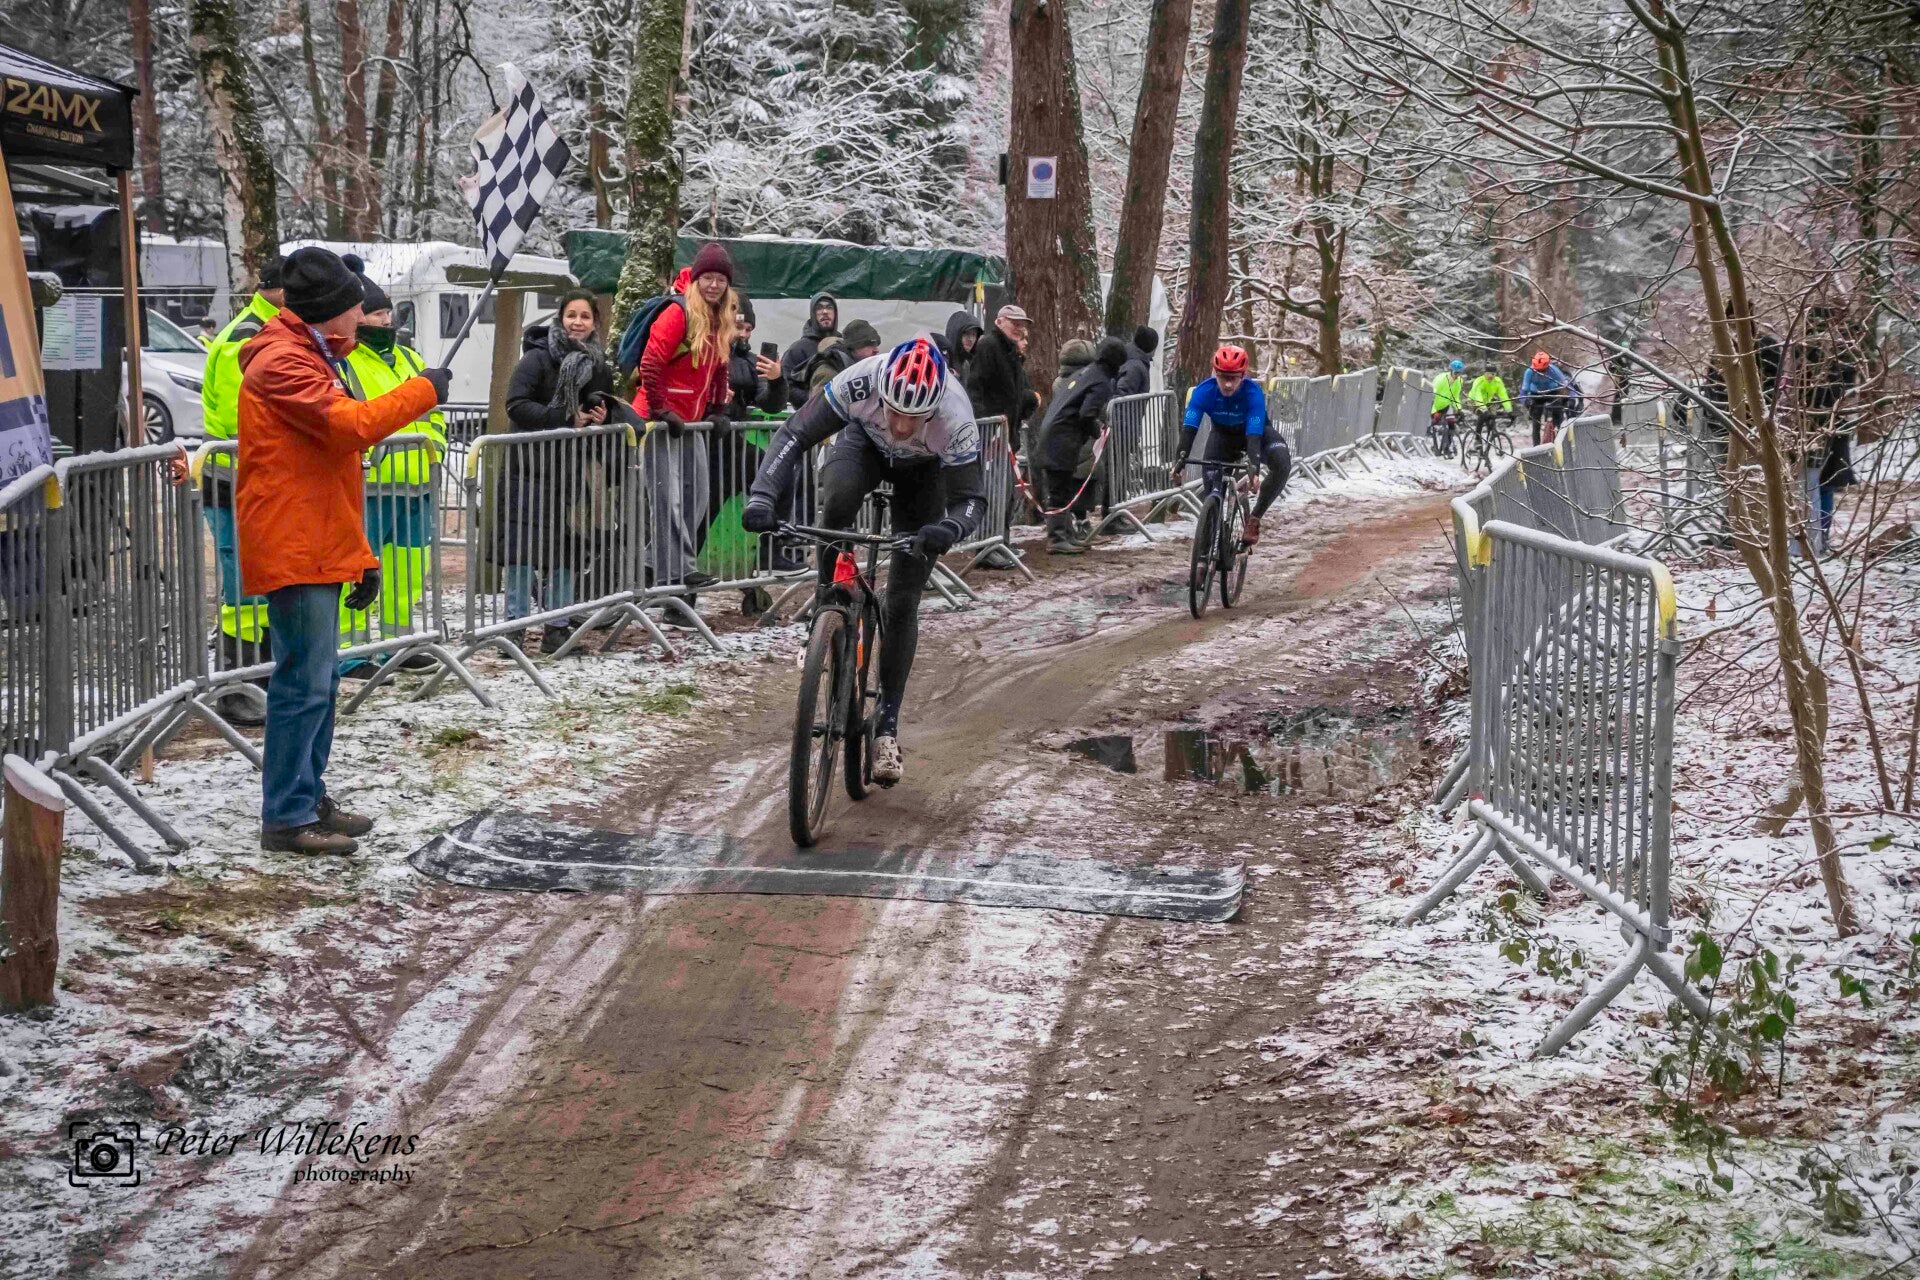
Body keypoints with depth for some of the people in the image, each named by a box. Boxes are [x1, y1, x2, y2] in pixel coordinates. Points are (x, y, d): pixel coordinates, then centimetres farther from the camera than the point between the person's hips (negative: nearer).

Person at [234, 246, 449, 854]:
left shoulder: (309, 360, 21)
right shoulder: (283, 364, -12)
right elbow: (350, 424, -26)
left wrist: (360, 554, 19)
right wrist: (424, 391, -13)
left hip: (318, 551, 11)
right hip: (295, 551, -11)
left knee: (319, 680, 14)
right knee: (305, 682, -9)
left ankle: (310, 799, 22)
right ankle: (287, 818, -6)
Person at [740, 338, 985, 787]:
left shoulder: (955, 420, -40)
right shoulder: (859, 383, -39)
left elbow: (972, 498, -33)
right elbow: (794, 436, -32)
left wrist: (948, 529, -56)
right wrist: (762, 497, -46)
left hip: (924, 469, -1)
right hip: (866, 444, 1)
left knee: (903, 601, -6)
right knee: (837, 498, -37)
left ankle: (887, 724, 4)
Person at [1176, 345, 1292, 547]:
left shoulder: (1253, 392, -35)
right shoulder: (1204, 391, -30)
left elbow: (1254, 435, -42)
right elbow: (1189, 428, -36)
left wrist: (1254, 468, -56)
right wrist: (1181, 459, -52)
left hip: (1254, 432, -2)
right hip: (1222, 435, 2)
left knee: (1282, 465, -29)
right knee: (1212, 483, -17)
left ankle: (1254, 519, -16)